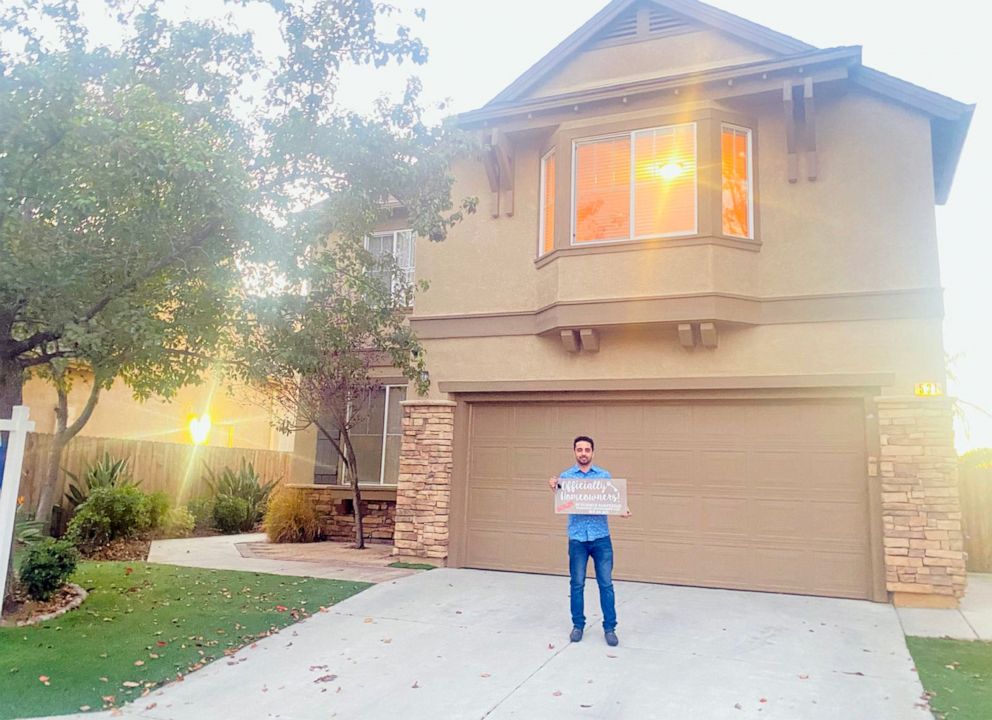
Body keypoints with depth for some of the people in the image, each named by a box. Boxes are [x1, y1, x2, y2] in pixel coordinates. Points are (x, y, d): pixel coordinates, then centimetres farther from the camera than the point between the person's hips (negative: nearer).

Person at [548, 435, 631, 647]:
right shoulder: (565, 476, 3)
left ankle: (610, 627, 12)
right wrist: (554, 487, -21)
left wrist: (622, 510, -17)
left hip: (601, 537, 0)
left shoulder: (604, 476, 5)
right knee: (577, 584, 7)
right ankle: (578, 625, 21)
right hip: (577, 537, 0)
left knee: (606, 584, 2)